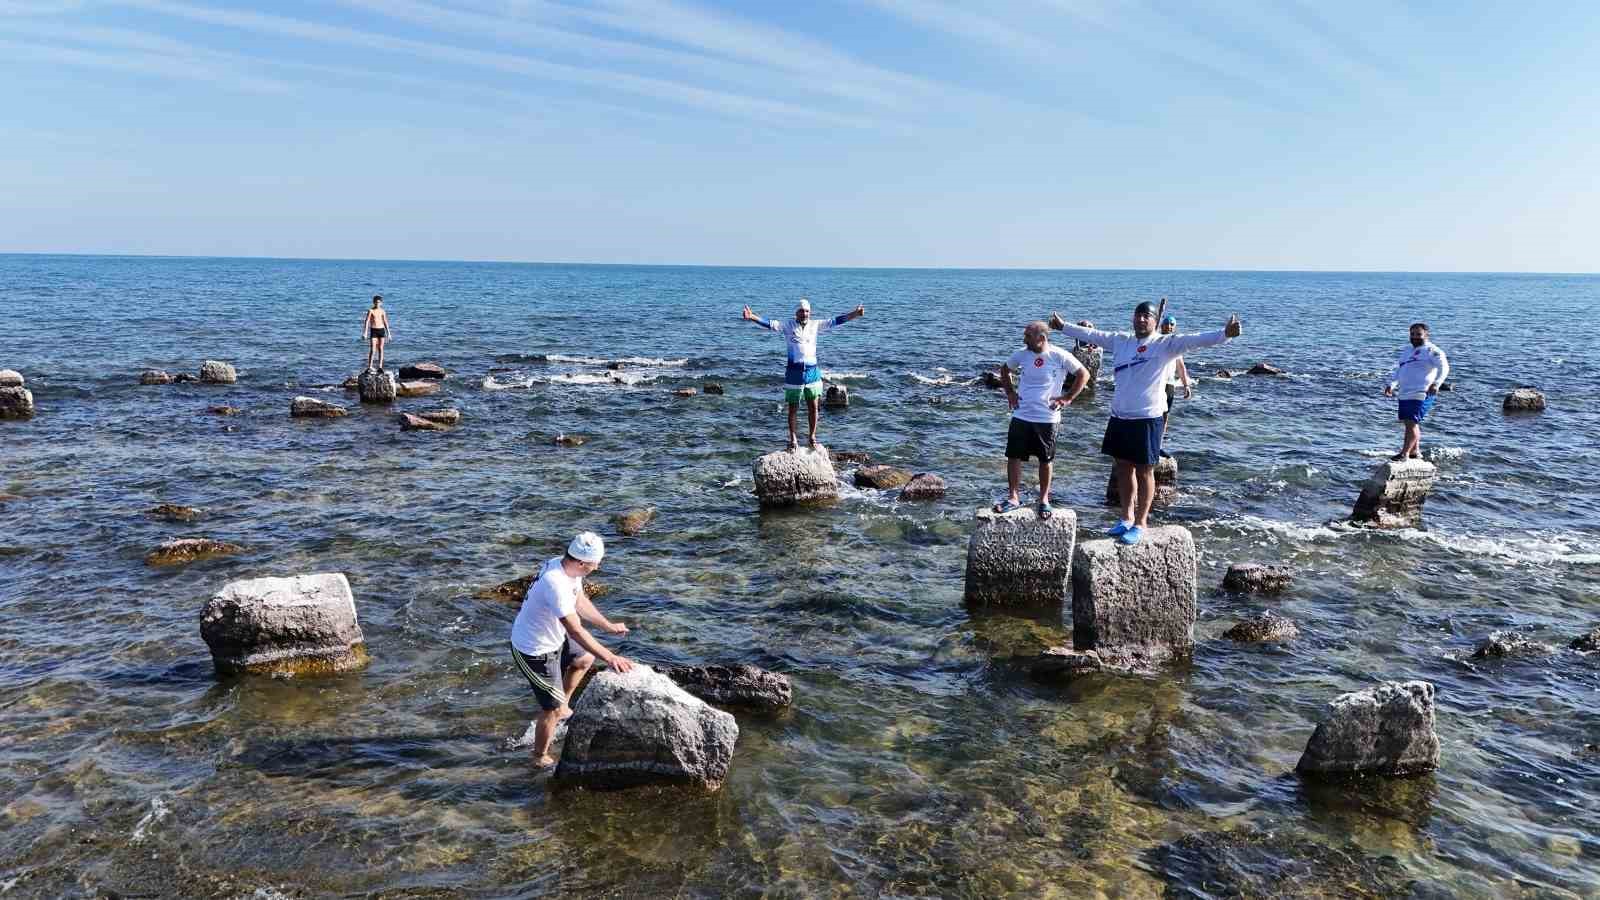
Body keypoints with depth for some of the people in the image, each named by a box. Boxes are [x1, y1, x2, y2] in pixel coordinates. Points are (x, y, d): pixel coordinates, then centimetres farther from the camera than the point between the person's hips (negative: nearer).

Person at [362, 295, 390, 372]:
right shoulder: (371, 311, -3)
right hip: (373, 331, -3)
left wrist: (388, 333, 12)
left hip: (381, 330, 3)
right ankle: (369, 367, -7)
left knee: (380, 349, 3)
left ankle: (380, 367, 7)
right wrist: (365, 333, -17)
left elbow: (385, 323, 14)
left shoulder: (382, 311, 8)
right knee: (372, 350, -9)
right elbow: (367, 322, -9)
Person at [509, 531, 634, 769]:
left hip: (553, 638, 9)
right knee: (553, 709, 3)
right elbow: (576, 631, -38)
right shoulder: (555, 583, -37)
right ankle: (540, 757, 25)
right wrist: (610, 658, -37)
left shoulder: (567, 567, -8)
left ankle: (560, 706, 42)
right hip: (535, 652, -9)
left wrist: (609, 625, 16)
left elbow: (580, 602, 11)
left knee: (584, 660, 29)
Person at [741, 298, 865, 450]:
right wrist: (752, 317, -26)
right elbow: (770, 324, -12)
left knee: (813, 406, 5)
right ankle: (793, 439, 18)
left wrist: (854, 314, -2)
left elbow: (835, 321, 4)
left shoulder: (815, 325, 5)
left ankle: (812, 437, 19)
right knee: (793, 408, 6)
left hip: (812, 371, 2)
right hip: (794, 372, -2)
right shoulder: (788, 326, -2)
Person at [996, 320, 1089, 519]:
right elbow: (1004, 370, 19)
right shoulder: (1021, 354, 0)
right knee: (1013, 457, 0)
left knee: (1045, 460, 8)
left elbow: (1084, 374, -3)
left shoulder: (1060, 356, -10)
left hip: (1047, 418, -3)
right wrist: (1010, 393, 8)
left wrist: (1067, 398, -6)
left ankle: (1044, 500, 21)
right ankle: (1013, 498, 11)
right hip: (1021, 416, 3)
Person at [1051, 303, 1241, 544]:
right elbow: (1091, 334, 17)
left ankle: (1141, 523, 15)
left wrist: (1225, 334, -37)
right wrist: (1063, 326, 22)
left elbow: (1194, 340, -22)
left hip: (1147, 418, -5)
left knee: (1144, 471, 4)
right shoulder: (1120, 340, 7)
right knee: (1124, 468, 16)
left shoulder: (1165, 343, -9)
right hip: (1119, 416, 5)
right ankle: (1127, 517, 30)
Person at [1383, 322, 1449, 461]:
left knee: (1412, 423, -14)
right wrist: (1391, 385, 10)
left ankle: (1404, 453, -16)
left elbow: (1444, 367, -14)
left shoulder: (1432, 351, -2)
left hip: (1421, 394, -8)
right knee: (1410, 423, 12)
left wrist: (1436, 383, -29)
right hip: (1404, 394, 8)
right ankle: (1415, 452, 23)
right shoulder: (1407, 352, 23)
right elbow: (1397, 370, 26)